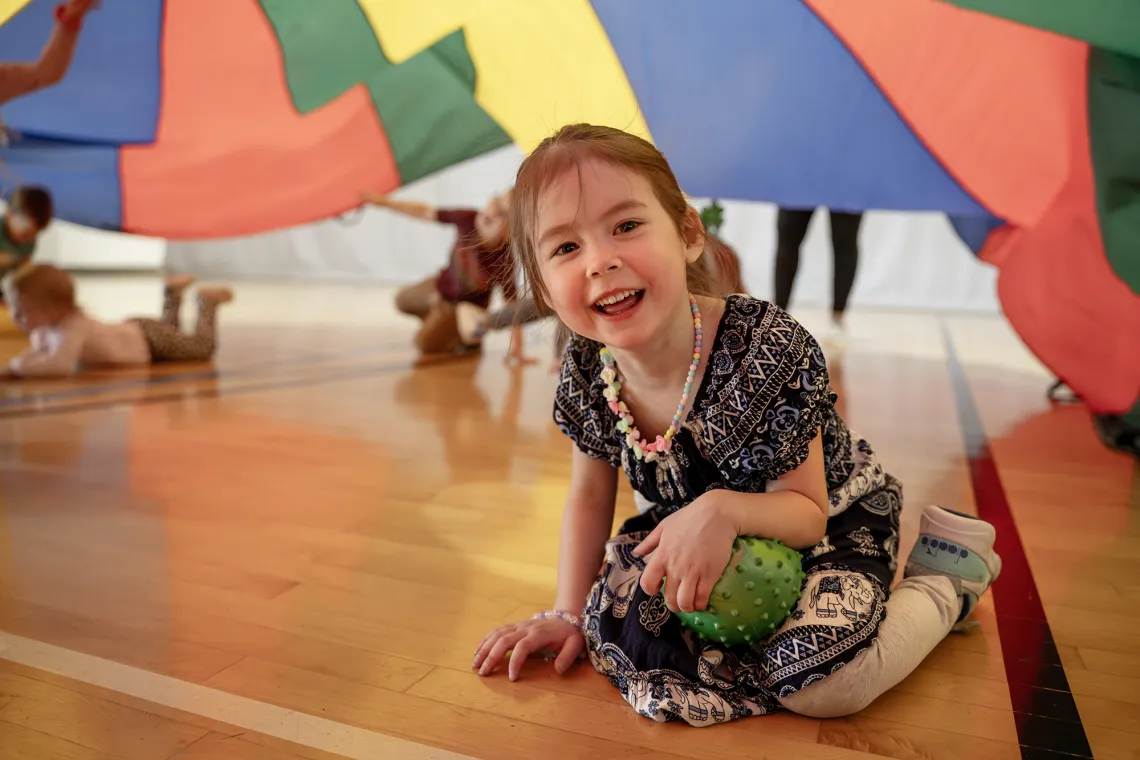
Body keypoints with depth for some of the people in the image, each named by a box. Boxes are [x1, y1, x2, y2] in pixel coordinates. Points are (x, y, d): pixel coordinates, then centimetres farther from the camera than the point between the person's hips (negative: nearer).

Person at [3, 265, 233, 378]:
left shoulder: (72, 328, -41)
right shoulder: (43, 326, -14)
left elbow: (61, 365, -56)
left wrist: (20, 366, -41)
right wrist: (23, 359, -17)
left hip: (149, 338, -8)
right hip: (131, 331, 8)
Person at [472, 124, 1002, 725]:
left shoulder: (769, 351, -33)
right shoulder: (584, 380, -17)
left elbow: (807, 513, -25)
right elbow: (589, 496, 1)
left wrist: (722, 509, -45)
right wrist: (570, 612, -2)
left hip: (831, 524, -4)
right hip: (696, 540, 5)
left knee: (822, 686, -25)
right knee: (617, 619, -14)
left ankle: (945, 580, 4)